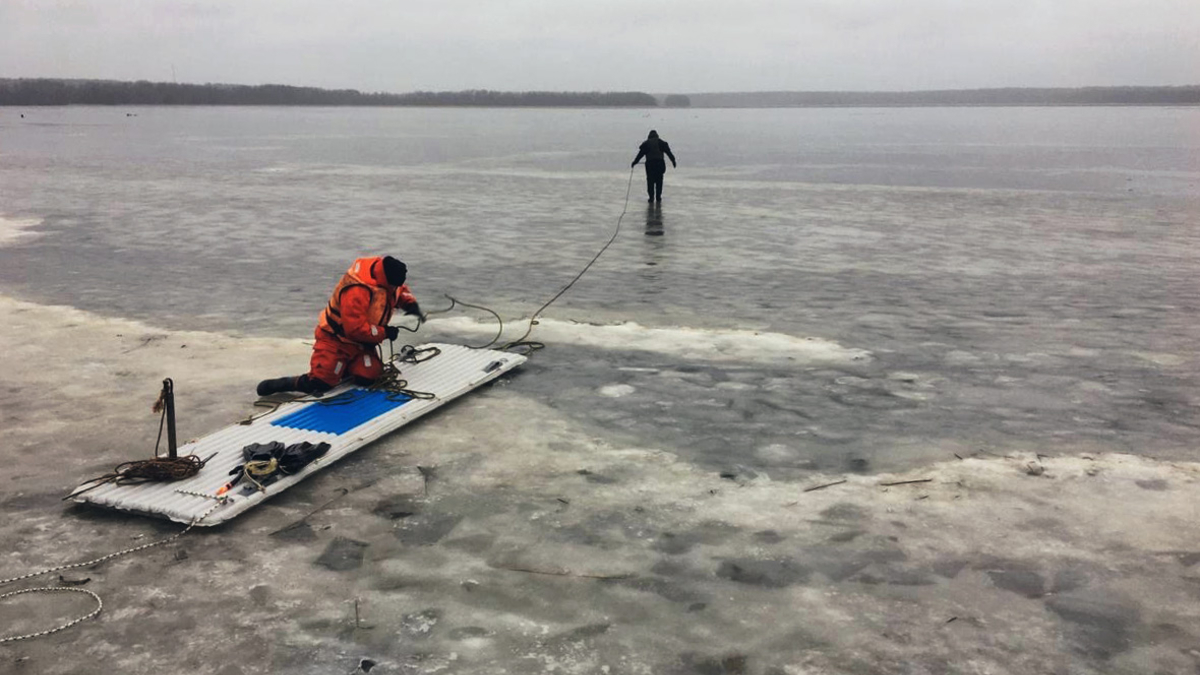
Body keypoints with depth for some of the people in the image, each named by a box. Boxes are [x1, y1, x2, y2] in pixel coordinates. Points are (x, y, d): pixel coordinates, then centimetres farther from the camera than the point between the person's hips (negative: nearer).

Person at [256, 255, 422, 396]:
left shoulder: (383, 269, -8)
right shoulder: (357, 291, -32)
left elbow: (399, 289, 15)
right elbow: (356, 329, -31)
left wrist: (410, 303, -5)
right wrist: (384, 333, -21)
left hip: (361, 342, 8)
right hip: (335, 339, -8)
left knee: (367, 378, -12)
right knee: (320, 383, -20)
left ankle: (346, 368, 20)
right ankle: (283, 384, 5)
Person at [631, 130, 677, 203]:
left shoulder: (646, 143, 7)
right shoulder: (661, 142, 10)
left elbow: (640, 154, 5)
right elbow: (668, 152, 6)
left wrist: (634, 162, 10)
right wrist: (673, 161, 10)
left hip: (650, 163, -1)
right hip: (660, 163, 1)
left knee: (650, 181, 4)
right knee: (659, 181, 9)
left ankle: (651, 197, -1)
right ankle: (658, 197, 9)